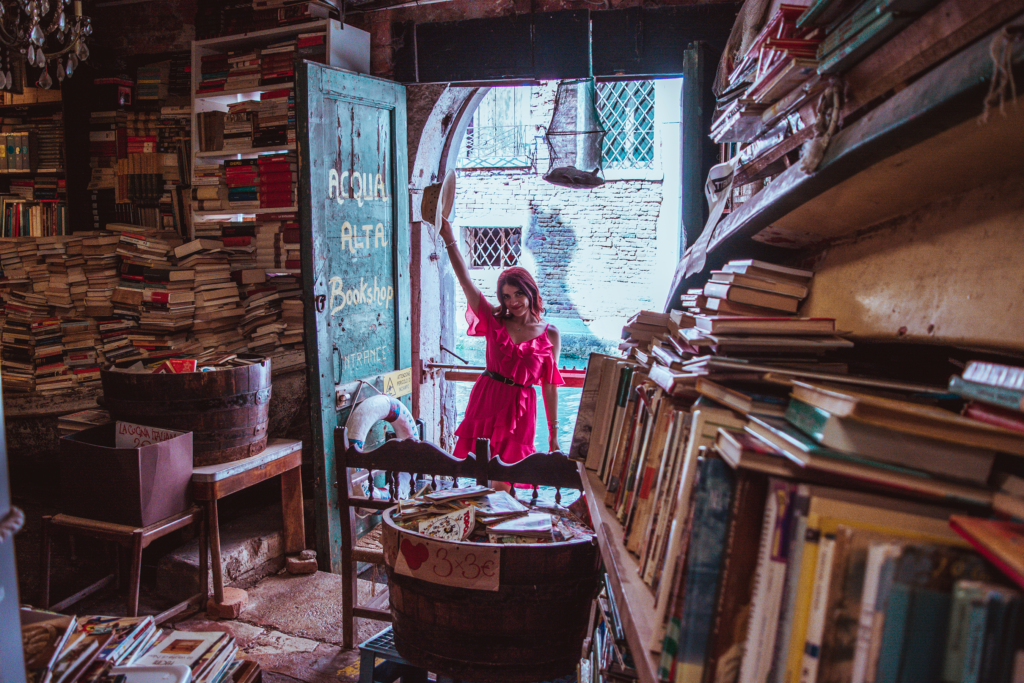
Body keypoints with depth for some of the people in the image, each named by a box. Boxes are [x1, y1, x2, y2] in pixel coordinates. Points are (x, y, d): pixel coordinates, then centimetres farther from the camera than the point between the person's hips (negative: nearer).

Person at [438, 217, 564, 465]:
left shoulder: (549, 335, 0)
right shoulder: (495, 322, 2)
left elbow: (550, 385, 2)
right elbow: (466, 282, -6)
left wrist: (553, 433, 4)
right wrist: (450, 241, -15)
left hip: (520, 406, -1)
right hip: (485, 400, 1)